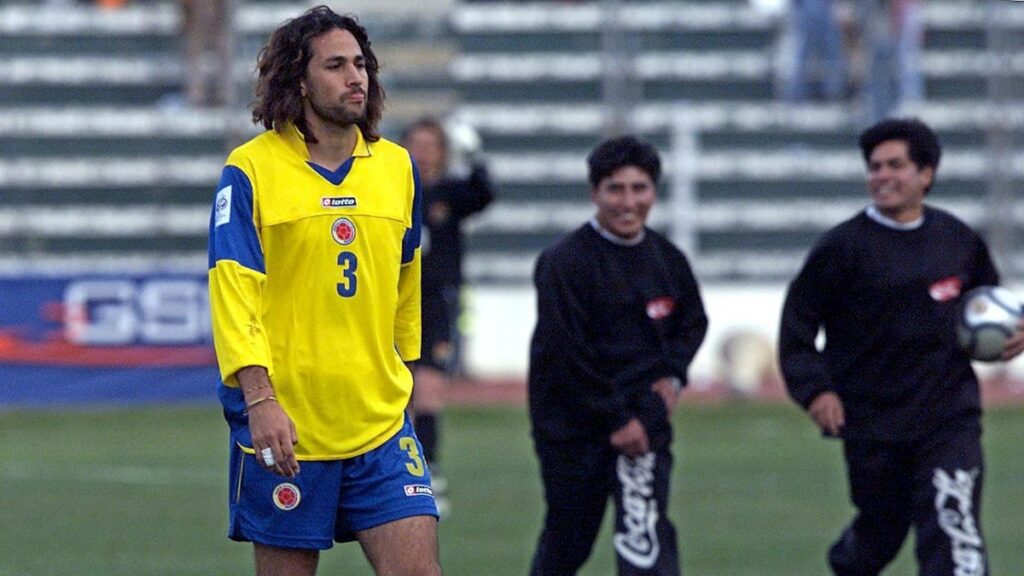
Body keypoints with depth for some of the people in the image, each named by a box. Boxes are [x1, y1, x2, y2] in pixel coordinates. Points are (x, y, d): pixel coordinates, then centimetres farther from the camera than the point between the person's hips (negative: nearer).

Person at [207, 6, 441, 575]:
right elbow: (233, 290, -13)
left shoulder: (398, 167, 9)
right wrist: (259, 399, -23)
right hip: (284, 423, -4)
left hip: (381, 420, 4)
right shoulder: (252, 170, -5)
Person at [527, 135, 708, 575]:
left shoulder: (666, 259, 7)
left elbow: (693, 322, 25)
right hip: (574, 421, -3)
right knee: (568, 539, 9)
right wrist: (615, 421, -16)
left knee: (644, 532, -15)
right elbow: (565, 354, -15)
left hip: (642, 418, 3)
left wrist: (672, 375, 7)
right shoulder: (565, 262, -11)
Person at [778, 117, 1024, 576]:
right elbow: (797, 326, -2)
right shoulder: (844, 246, -4)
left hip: (950, 417, 1)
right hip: (872, 421, -1)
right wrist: (815, 390, -15)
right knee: (881, 530, 11)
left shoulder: (959, 241, 7)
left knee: (954, 529, -16)